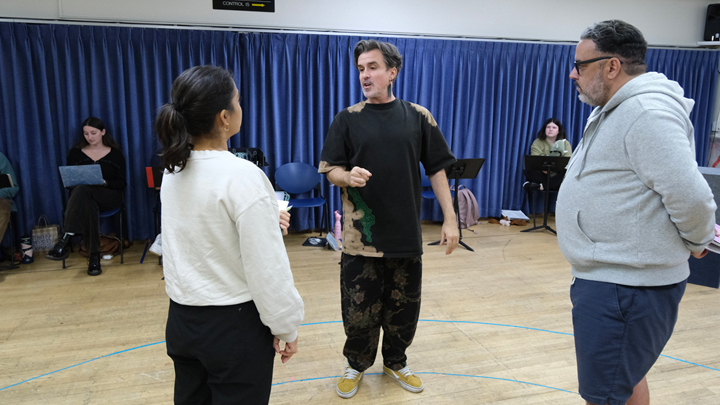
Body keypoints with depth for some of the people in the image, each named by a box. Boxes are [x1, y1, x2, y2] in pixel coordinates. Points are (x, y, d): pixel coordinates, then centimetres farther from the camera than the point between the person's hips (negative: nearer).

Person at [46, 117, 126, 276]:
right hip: (84, 197, 2)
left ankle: (66, 240, -39)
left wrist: (104, 182, -17)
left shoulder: (115, 154, 9)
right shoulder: (76, 153, 15)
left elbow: (122, 184, 2)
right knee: (89, 206, -39)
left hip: (109, 196, -2)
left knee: (82, 191, -37)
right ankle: (94, 256, -41)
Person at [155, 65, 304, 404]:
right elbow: (267, 268, -21)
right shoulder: (242, 176, -23)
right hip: (234, 325, -7)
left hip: (181, 320, 7)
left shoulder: (173, 170, -1)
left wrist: (262, 218, 14)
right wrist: (286, 327, -9)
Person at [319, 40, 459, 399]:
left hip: (406, 234, 1)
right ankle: (357, 364, 31)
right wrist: (348, 176, -22)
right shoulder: (347, 119, 2)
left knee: (403, 308, 12)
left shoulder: (418, 117, 4)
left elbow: (436, 170, 5)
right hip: (360, 235, -1)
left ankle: (395, 362, 36)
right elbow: (330, 170, 1)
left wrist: (450, 219, 1)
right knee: (358, 310, 6)